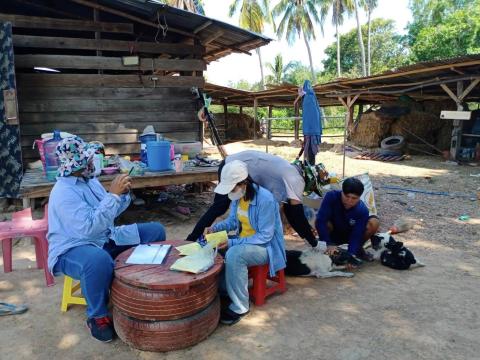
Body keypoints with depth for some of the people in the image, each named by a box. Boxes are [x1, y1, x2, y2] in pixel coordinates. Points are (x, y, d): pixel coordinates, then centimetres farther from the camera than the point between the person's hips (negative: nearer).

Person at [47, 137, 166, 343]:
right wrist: (113, 194, -31)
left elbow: (109, 213, 13)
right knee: (99, 260, -44)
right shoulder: (64, 193, -23)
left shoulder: (89, 180, 5)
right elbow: (89, 229, -33)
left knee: (155, 231, 3)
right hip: (72, 249, -9)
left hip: (105, 239, 9)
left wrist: (123, 194, -5)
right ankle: (97, 316, -16)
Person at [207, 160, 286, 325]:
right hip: (243, 242, 8)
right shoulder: (238, 196, -4)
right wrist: (215, 228, -10)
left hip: (265, 247, -8)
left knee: (233, 254, -34)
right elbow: (232, 220, 11)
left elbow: (265, 236, -25)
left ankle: (240, 306, -18)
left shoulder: (265, 199, -27)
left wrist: (232, 243, -29)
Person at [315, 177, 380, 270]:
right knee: (325, 222, -36)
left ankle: (358, 249, 1)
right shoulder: (331, 196, -29)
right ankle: (326, 249, -7)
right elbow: (320, 221, -34)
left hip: (350, 235, 1)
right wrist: (329, 244, -40)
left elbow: (356, 235, -27)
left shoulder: (362, 210, -25)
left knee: (374, 222, -24)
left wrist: (351, 254, -43)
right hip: (333, 234, -1)